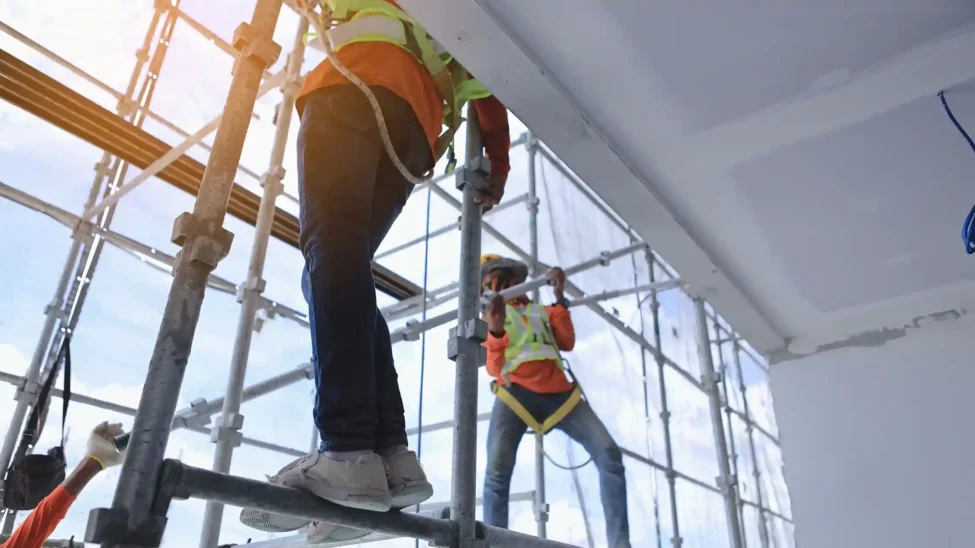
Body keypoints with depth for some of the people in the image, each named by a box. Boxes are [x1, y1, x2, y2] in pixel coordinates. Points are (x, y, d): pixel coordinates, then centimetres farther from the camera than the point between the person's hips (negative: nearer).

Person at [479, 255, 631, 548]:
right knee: (496, 473, -20)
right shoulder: (489, 315, 20)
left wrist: (560, 299, 2)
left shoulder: (542, 311, 27)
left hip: (559, 393, 3)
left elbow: (568, 343, 9)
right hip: (515, 394, -2)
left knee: (609, 453, -11)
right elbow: (493, 367, 5)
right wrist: (495, 331, -14)